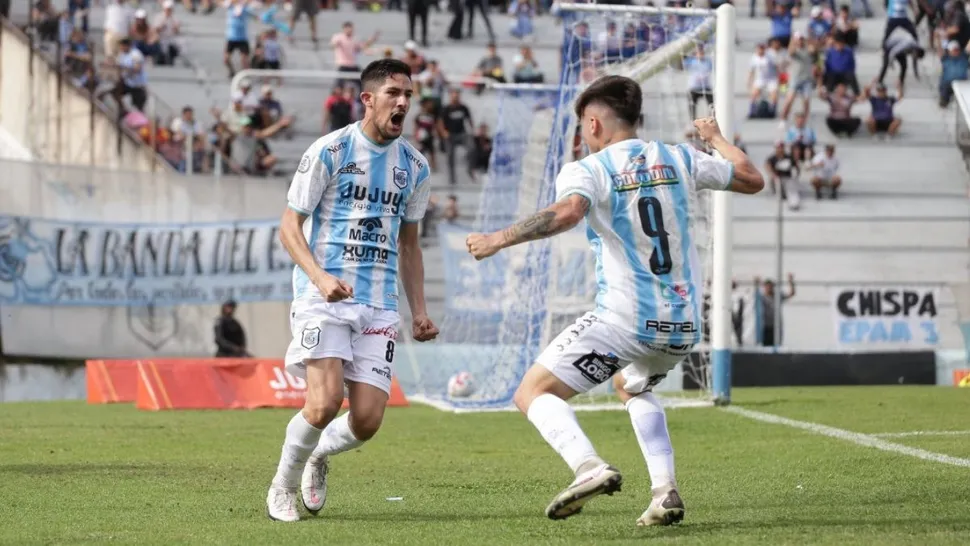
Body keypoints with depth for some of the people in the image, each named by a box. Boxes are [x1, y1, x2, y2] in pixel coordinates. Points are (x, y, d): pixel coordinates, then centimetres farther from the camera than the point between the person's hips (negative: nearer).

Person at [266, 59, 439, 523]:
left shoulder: (415, 167, 12)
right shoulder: (329, 151, -3)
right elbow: (289, 227, -3)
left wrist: (419, 310, 13)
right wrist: (320, 278, -19)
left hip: (379, 305, 4)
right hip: (323, 298, -4)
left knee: (367, 419, -7)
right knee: (326, 400, -21)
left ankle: (319, 455, 28)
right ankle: (282, 486, 4)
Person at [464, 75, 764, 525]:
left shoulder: (588, 170, -4)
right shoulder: (679, 159, 11)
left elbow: (567, 212, -26)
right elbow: (752, 180, 21)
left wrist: (498, 239, -23)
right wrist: (715, 138, 38)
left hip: (625, 318, -6)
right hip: (684, 323, 6)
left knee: (533, 393, 2)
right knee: (631, 386, 35)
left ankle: (589, 467, -25)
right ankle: (665, 490, 17)